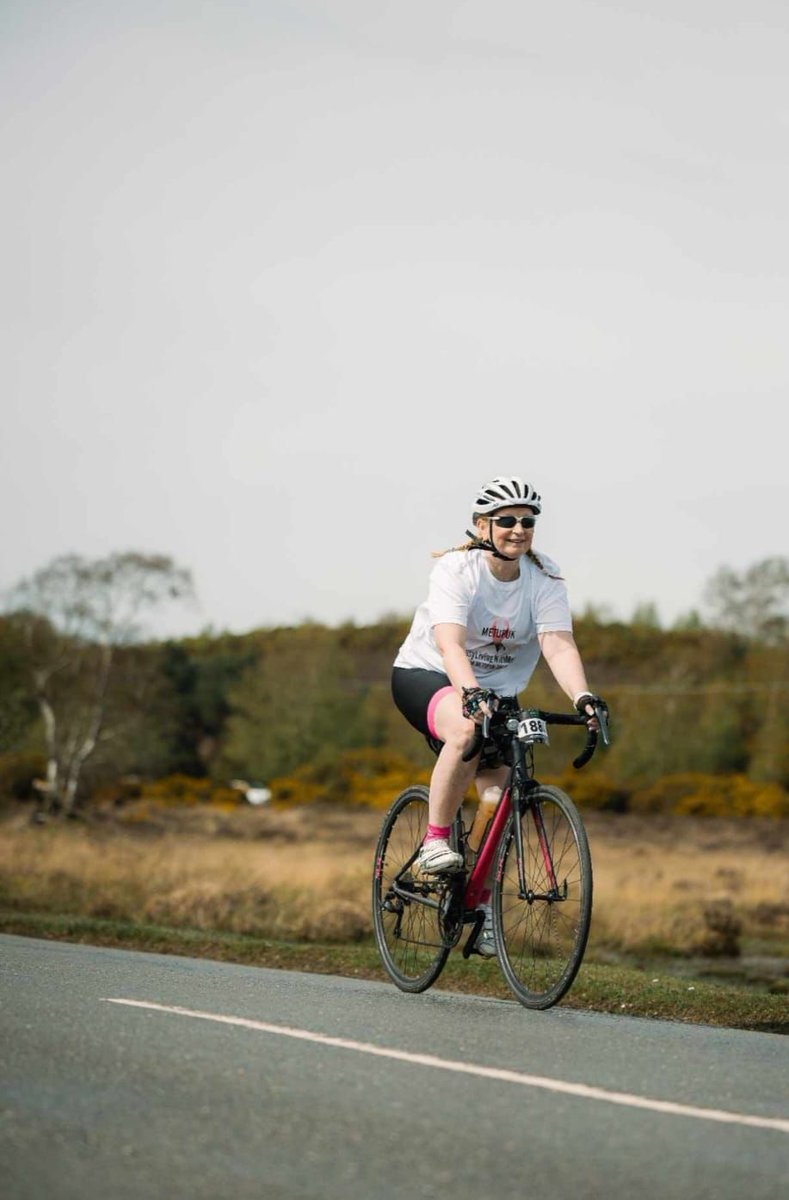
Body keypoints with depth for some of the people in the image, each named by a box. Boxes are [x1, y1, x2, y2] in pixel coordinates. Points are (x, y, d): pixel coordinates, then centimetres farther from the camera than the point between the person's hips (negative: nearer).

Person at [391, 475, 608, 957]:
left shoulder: (545, 579, -13)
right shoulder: (456, 569, -22)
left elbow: (559, 646, -26)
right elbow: (449, 642, -36)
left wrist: (583, 697, -44)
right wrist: (470, 693, -55)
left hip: (499, 690, 5)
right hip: (426, 675, -4)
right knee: (466, 730, -37)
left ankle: (482, 904, 12)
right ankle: (434, 842, -25)